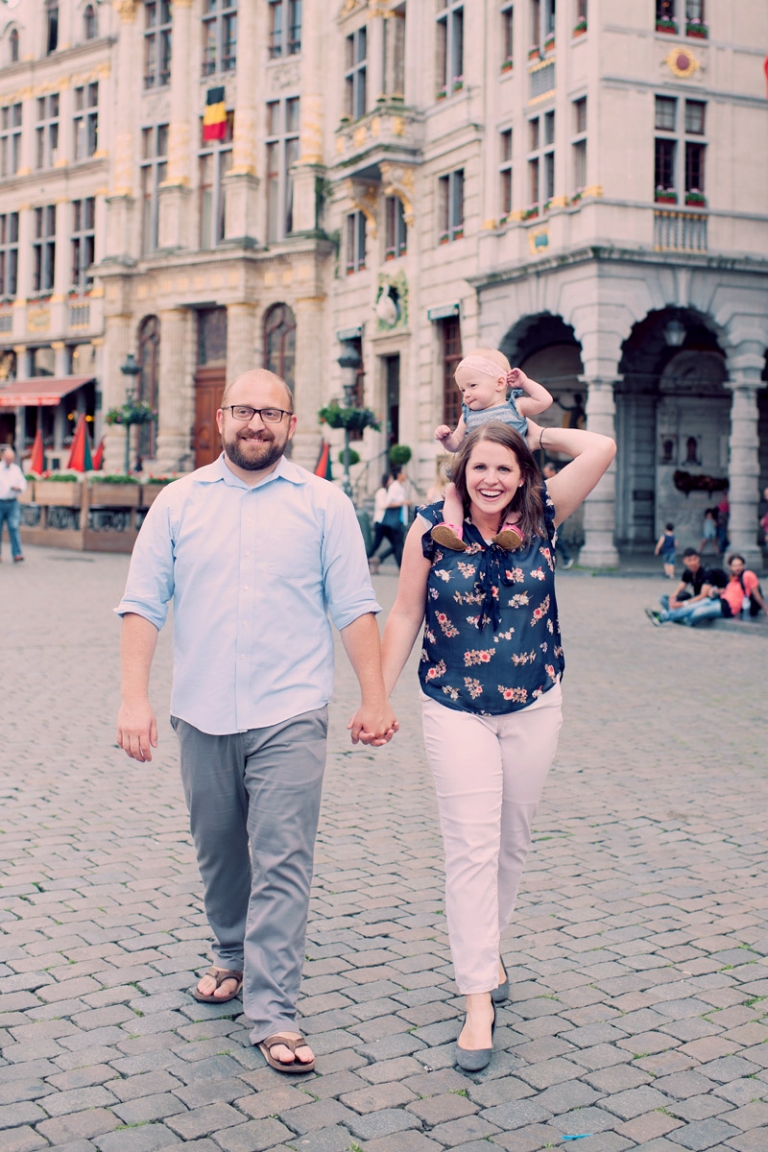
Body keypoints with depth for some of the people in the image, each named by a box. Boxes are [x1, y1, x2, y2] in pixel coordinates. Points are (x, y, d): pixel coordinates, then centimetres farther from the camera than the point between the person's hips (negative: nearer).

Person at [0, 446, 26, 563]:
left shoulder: (16, 469, 10)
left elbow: (23, 484, 13)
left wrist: (19, 488, -8)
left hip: (13, 503, 1)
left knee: (14, 527, -10)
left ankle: (17, 554, -14)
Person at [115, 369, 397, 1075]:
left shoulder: (323, 504, 3)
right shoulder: (179, 502, 6)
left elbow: (354, 607, 1)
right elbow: (143, 604, 3)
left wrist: (374, 696, -3)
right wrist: (134, 697, -6)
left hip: (288, 715, -2)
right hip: (202, 716, 3)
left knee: (282, 864, -6)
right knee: (217, 852, 17)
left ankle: (273, 1013, 1)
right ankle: (235, 959, 39)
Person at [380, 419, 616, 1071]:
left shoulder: (541, 519, -3)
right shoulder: (433, 528, -6)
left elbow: (601, 449, -12)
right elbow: (405, 614, -1)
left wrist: (536, 434, -1)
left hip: (534, 708, 2)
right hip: (456, 711, -2)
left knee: (514, 840, 15)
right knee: (471, 847, -6)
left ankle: (487, 946, 39)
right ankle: (480, 999, -2)